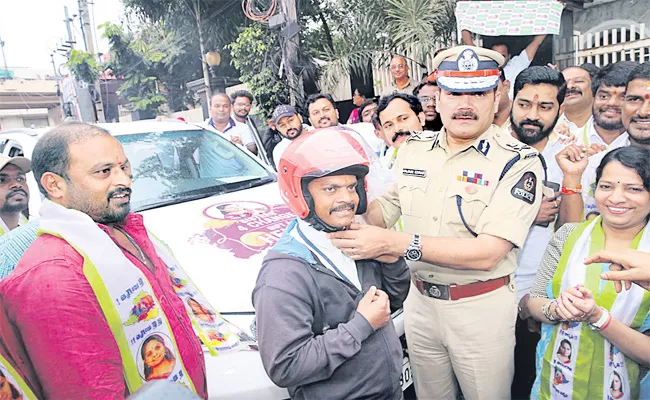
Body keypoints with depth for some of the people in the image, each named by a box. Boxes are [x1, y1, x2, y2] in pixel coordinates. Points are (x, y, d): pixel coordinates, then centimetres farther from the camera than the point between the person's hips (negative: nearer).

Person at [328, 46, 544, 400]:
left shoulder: (518, 162, -16)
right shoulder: (413, 149, 1)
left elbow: (487, 253, -25)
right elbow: (388, 206, 11)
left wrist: (394, 243, -30)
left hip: (482, 308, -4)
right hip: (419, 300, 5)